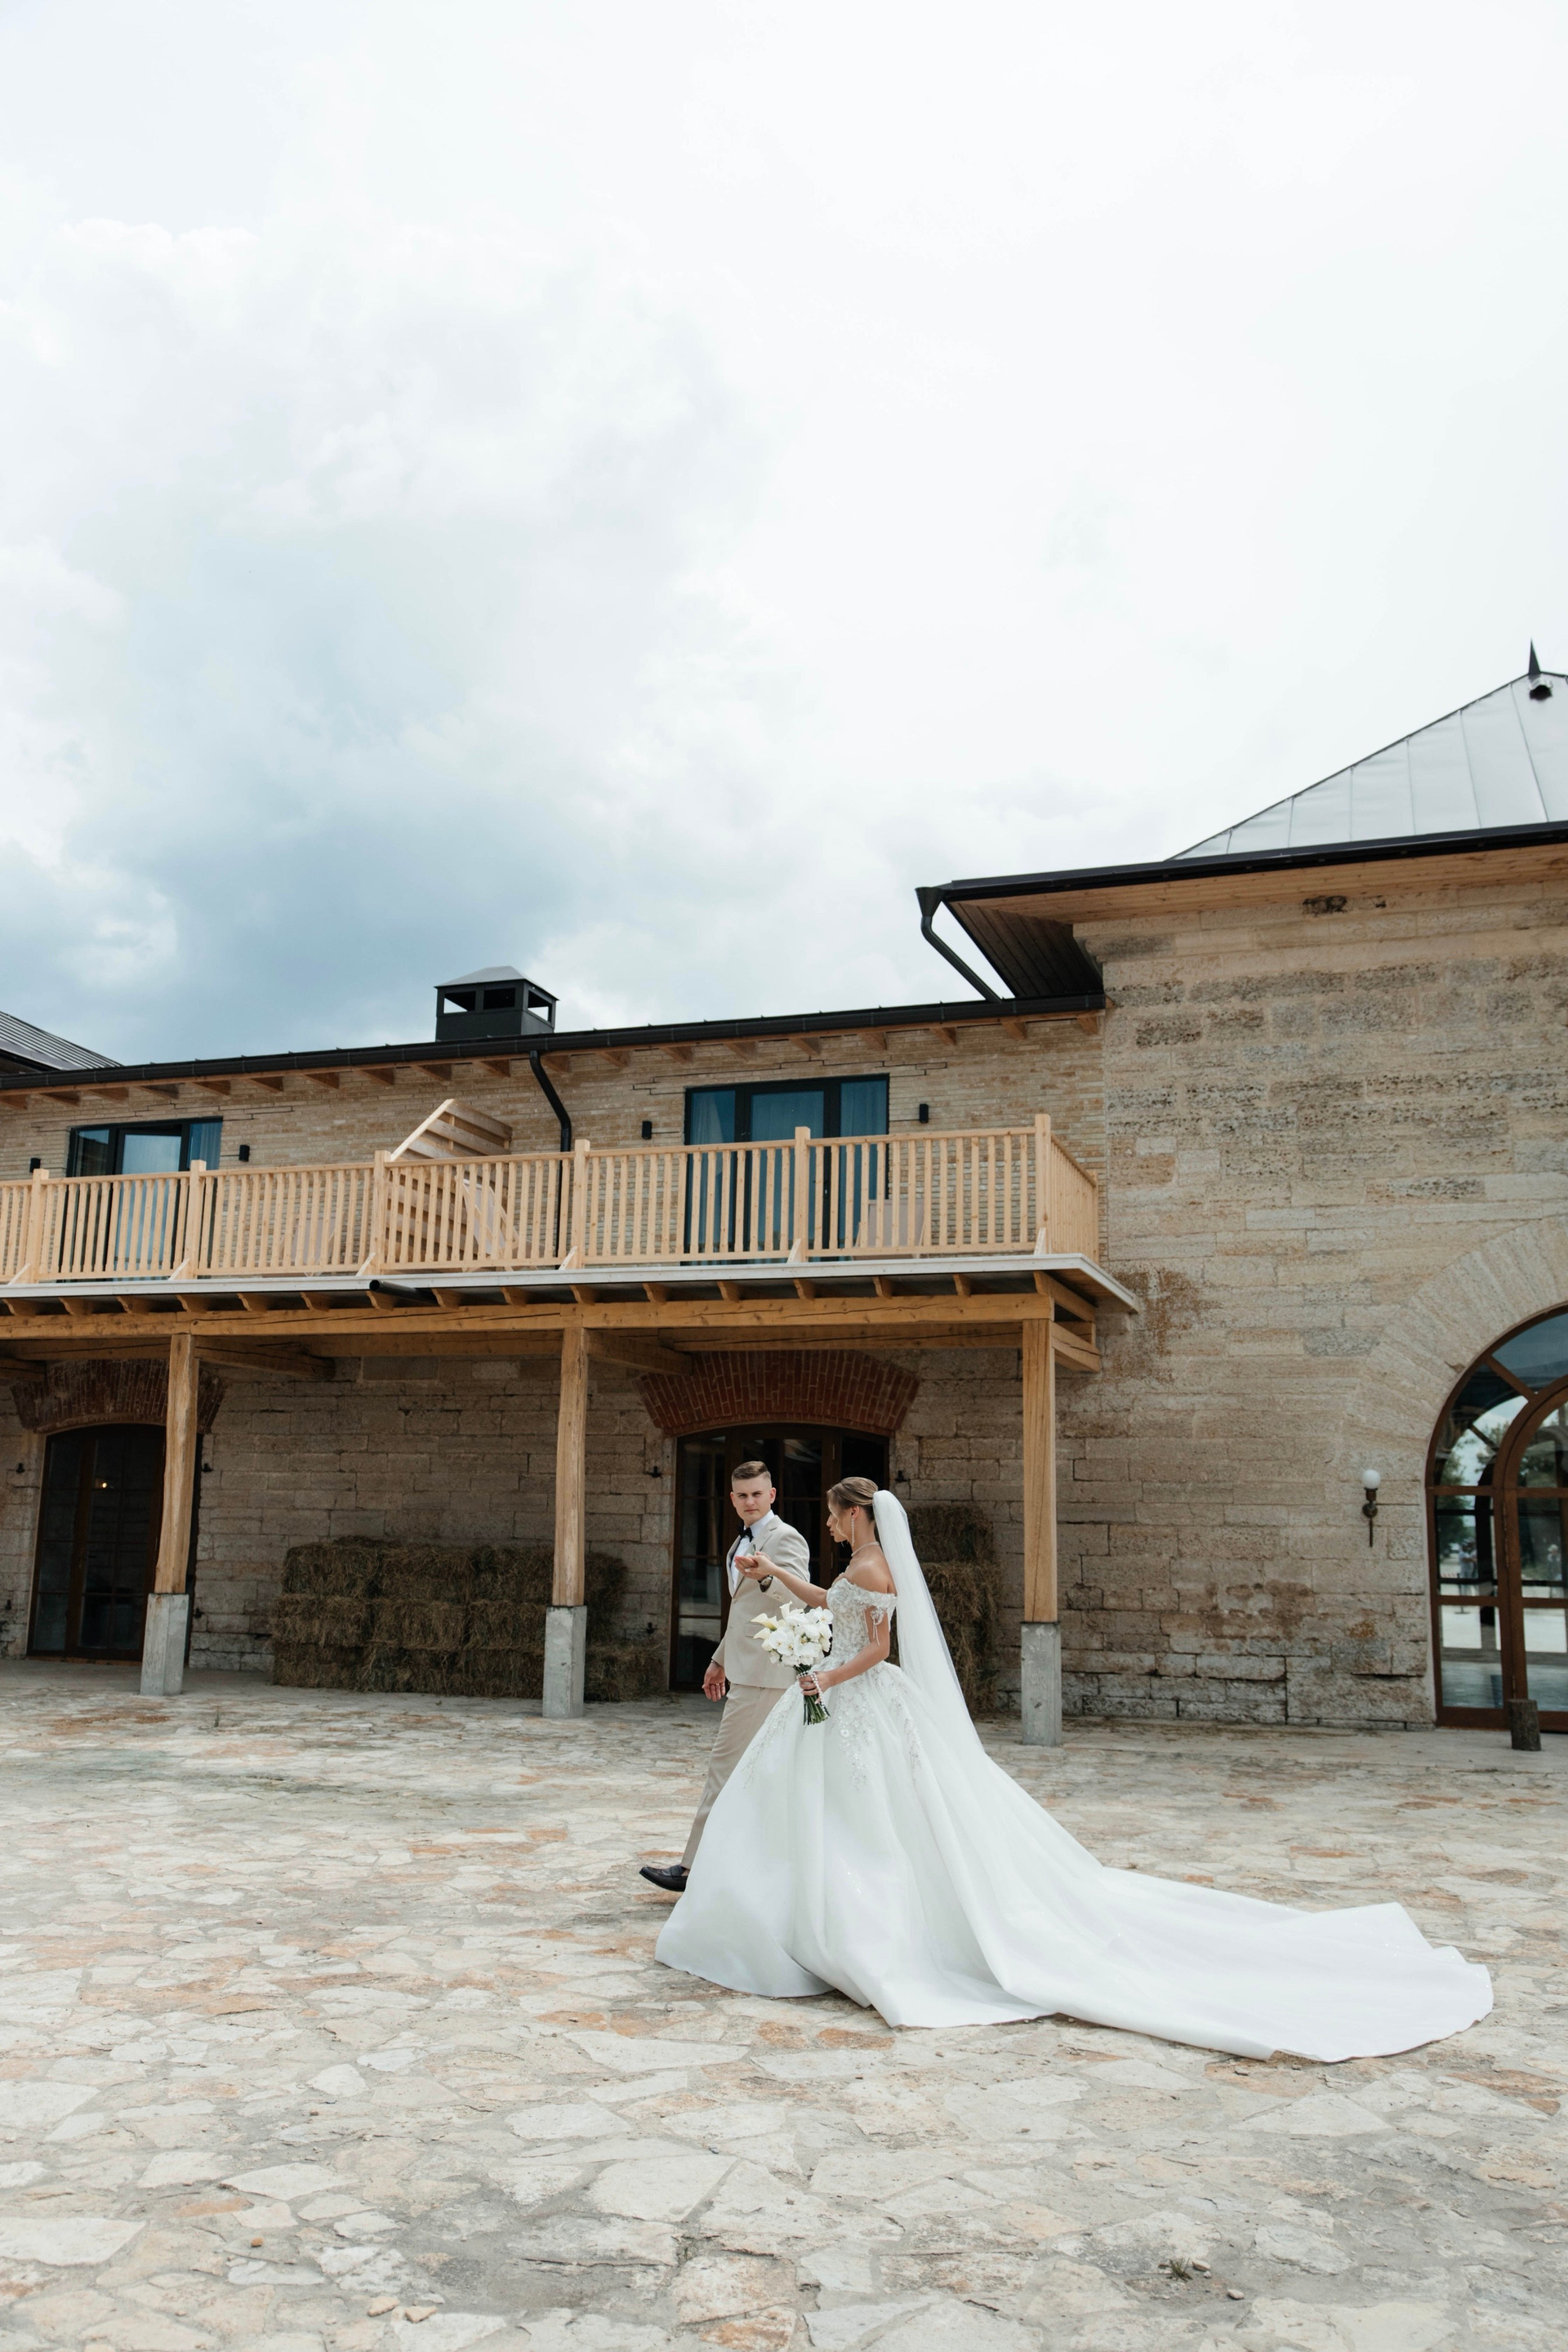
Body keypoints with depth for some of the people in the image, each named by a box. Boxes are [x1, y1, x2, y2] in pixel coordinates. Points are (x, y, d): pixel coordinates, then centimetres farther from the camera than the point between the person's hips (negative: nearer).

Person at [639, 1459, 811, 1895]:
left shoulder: (784, 1539, -12)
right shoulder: (743, 1544, 18)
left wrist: (768, 1574, -48)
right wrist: (720, 1659, 31)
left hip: (763, 1672, -10)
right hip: (747, 1670, 10)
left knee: (727, 1765, -6)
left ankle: (694, 1867, -1)